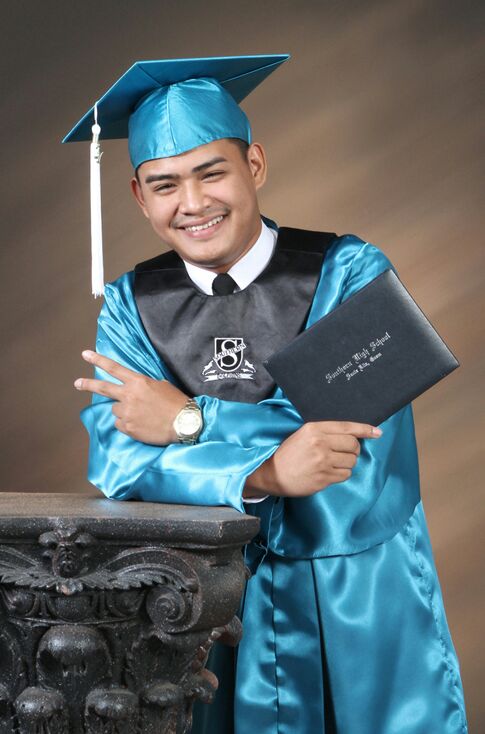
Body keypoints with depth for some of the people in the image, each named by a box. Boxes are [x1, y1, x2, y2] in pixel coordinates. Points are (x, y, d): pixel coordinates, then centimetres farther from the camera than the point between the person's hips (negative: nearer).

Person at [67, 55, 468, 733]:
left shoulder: (350, 272, -8)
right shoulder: (131, 305, 1)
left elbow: (362, 429, -20)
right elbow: (117, 459, -12)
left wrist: (191, 421, -16)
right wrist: (265, 473, -29)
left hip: (361, 605, -1)